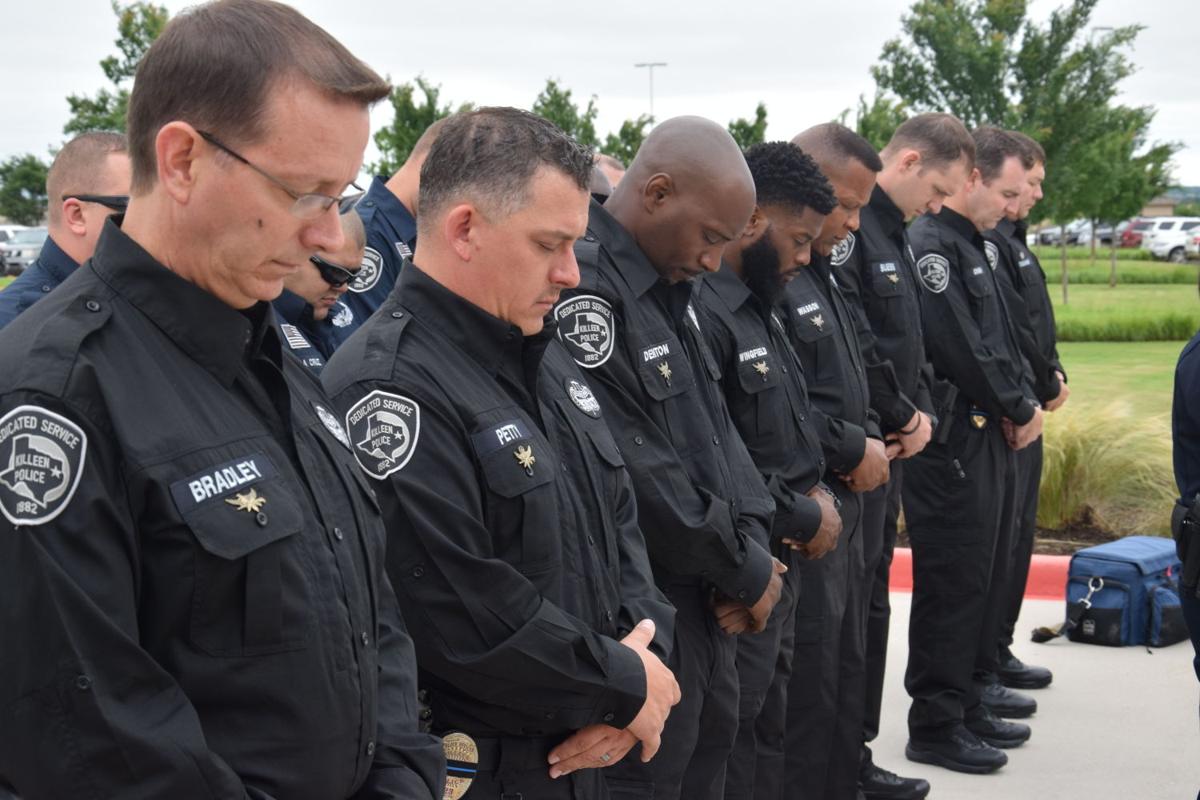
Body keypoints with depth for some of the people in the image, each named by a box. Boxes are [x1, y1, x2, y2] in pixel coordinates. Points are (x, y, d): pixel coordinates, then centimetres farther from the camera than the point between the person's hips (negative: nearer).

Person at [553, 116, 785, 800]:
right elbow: (634, 470, -25)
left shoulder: (671, 288, 9)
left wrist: (752, 537, -2)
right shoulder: (581, 288, -22)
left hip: (706, 597, 9)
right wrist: (743, 566, -14)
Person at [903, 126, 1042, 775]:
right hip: (950, 445, -10)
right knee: (952, 584, -3)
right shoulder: (929, 246, -16)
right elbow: (962, 350, -22)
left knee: (984, 577, 17)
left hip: (987, 438, 10)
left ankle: (965, 702, 29)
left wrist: (1020, 406, 3)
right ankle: (935, 726, 8)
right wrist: (1020, 410, -9)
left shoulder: (970, 245, 16)